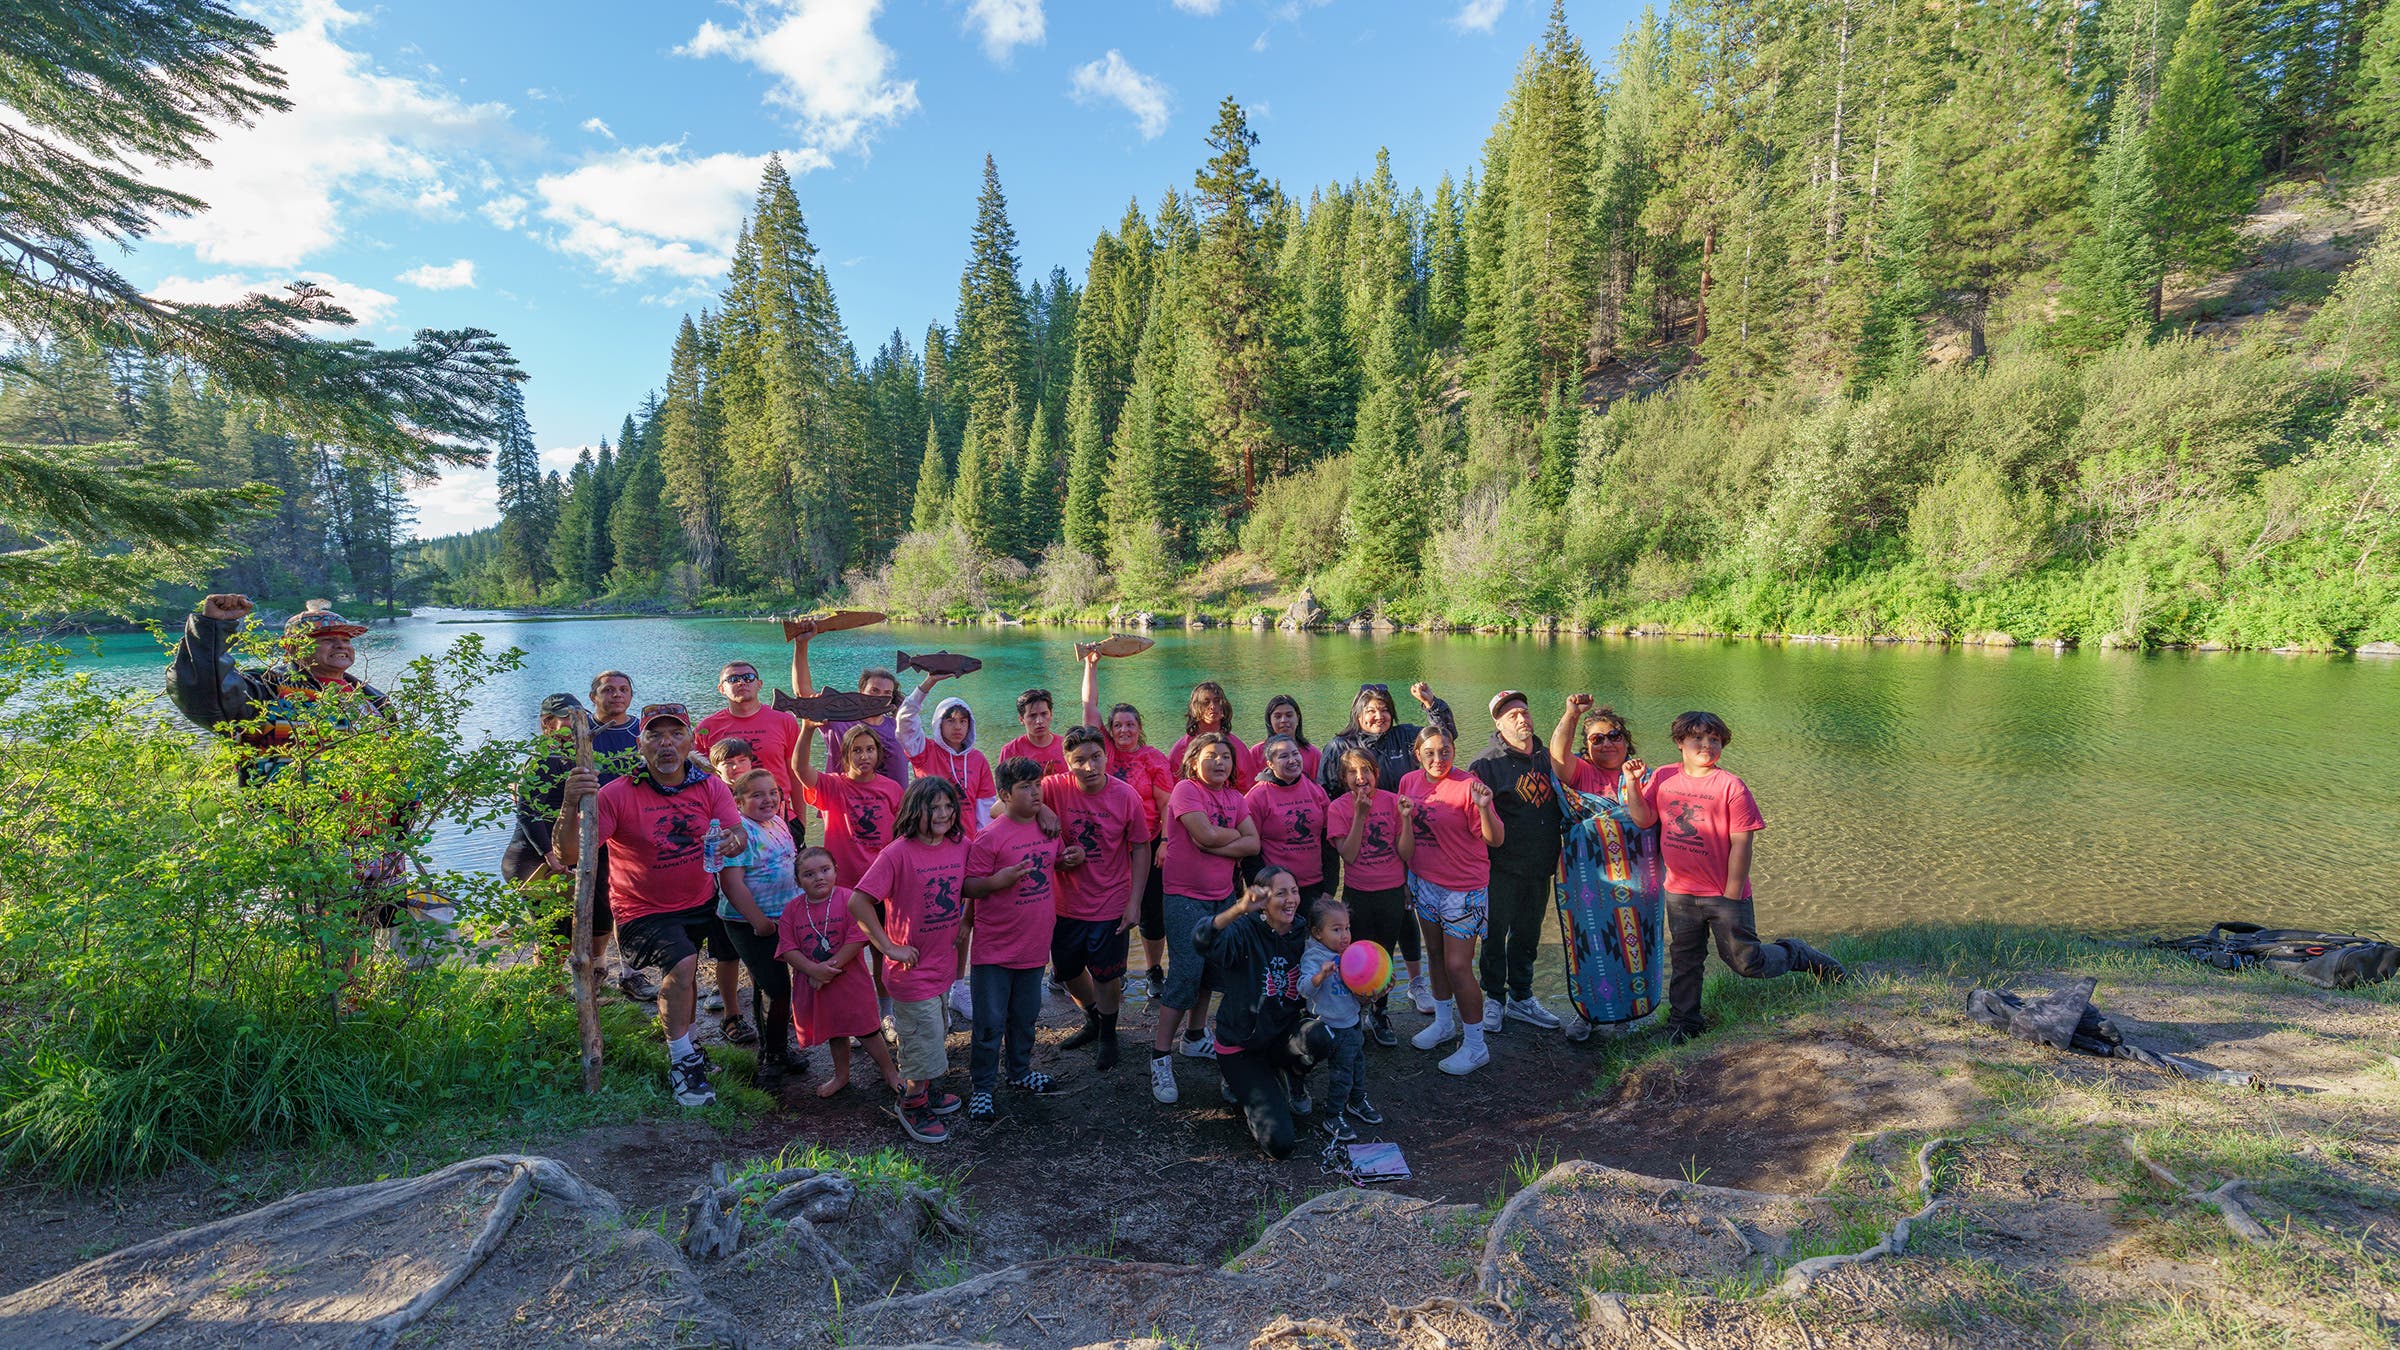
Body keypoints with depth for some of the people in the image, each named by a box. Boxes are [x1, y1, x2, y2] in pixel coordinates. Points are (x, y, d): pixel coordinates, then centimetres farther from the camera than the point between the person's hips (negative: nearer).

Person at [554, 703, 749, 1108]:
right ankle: (682, 1063, -6)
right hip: (644, 910, -4)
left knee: (685, 977, 22)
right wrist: (571, 806, -44)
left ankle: (684, 1045, 50)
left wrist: (732, 841, -41)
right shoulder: (617, 794, -20)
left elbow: (740, 835, -17)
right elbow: (567, 855, -26)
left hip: (699, 903, 5)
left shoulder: (709, 786, -8)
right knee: (682, 963, -26)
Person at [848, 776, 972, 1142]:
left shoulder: (960, 846, -3)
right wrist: (889, 947, -19)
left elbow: (969, 891, 16)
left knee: (932, 1033, 23)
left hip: (943, 962, 6)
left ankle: (922, 1088, 44)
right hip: (912, 966, -6)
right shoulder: (898, 853, -22)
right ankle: (913, 1105, 26)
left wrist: (963, 928, 6)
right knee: (923, 1039, 3)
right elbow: (858, 903, -23)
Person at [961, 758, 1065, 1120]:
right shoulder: (990, 837, -17)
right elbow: (967, 887, -14)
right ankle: (981, 1088, 20)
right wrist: (997, 880, -31)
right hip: (994, 949, -6)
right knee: (990, 1024, 4)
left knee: (1025, 1016, 21)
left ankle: (1020, 1072, 40)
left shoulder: (1048, 828, 2)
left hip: (1034, 944, 6)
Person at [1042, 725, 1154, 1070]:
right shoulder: (1056, 789, -15)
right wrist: (1044, 812, -29)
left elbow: (1141, 849, -5)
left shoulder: (1126, 797, -14)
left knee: (1107, 976, 11)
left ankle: (1108, 1033, 38)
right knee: (1068, 971, 20)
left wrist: (1134, 902, -9)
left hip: (1111, 907, -2)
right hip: (1067, 905, 2)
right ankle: (1093, 1020, 49)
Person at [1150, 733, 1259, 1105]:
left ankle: (1195, 1038, 31)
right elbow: (1205, 835, -24)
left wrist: (1216, 845, -16)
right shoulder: (1185, 790, -11)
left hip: (1223, 896, 7)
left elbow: (1253, 844, -2)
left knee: (1210, 970, 13)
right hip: (1185, 898, -7)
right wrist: (1235, 834, -6)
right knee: (1185, 974, -9)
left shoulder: (1234, 798, 9)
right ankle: (1160, 1057, 0)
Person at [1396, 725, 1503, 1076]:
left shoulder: (1467, 785, -18)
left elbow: (1495, 840, -20)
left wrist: (1484, 808, -35)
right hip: (1424, 882, 6)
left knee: (1457, 967, -4)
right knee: (1436, 955, 21)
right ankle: (1444, 1022, 41)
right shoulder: (1409, 782, 0)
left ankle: (1475, 1047, 12)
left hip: (1463, 889, -6)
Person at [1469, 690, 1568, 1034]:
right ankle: (1494, 999, 20)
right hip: (1503, 868, -5)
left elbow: (1559, 805, 20)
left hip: (1540, 867, 5)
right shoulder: (1487, 763, -9)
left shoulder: (1546, 757, 9)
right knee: (1495, 934, 4)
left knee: (1528, 934, 16)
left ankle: (1521, 999, 30)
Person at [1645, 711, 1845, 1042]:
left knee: (1747, 962, 6)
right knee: (1684, 961, 15)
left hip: (1725, 894, -4)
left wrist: (1732, 895, -12)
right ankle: (1684, 1022, 31)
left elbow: (1741, 843, -14)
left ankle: (1795, 955, 34)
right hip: (1680, 893, 4)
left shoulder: (1731, 786, -15)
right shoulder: (1663, 778, 0)